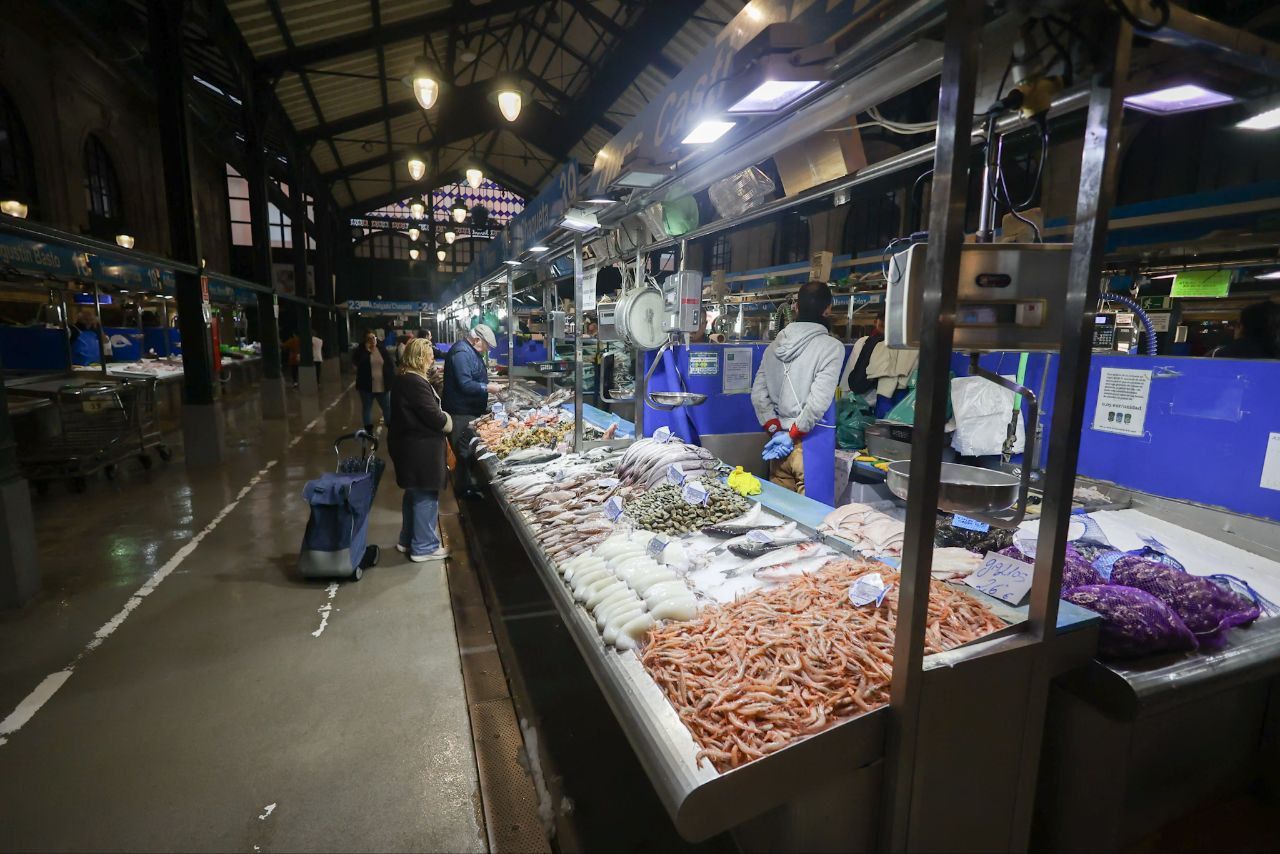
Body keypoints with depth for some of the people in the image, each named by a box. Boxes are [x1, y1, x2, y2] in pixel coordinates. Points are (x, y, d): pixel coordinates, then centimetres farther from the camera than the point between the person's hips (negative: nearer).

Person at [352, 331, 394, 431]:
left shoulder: (382, 349, 2)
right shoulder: (361, 350, -2)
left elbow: (390, 365, 3)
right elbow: (355, 361, -19)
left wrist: (392, 381, -2)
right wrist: (366, 351, -23)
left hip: (383, 386, 1)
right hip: (367, 386, -1)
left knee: (387, 408, 5)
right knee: (367, 408, 11)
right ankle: (369, 430, 21)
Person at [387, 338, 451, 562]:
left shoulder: (404, 380, 11)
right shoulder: (415, 383, -22)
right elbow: (434, 417, -23)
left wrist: (441, 418, 4)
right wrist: (447, 420, -3)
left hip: (409, 445, 11)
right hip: (421, 450, -11)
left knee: (414, 493, 21)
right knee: (426, 496, 1)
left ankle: (408, 540, 34)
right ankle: (424, 547, 12)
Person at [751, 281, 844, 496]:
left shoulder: (776, 344, 6)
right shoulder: (832, 347, -10)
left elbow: (758, 394, 3)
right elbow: (819, 401, -17)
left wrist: (776, 430, 2)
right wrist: (793, 435, -9)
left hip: (779, 439, 6)